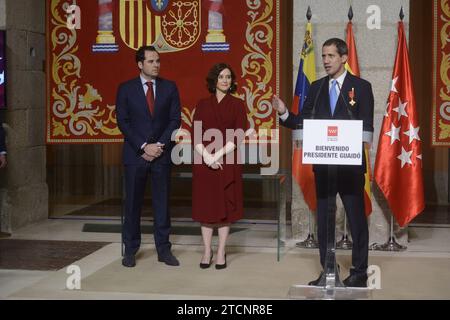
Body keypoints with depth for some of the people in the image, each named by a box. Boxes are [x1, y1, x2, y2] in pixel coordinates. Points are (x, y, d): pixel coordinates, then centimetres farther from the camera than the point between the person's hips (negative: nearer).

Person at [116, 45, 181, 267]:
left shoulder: (169, 88, 6)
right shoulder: (126, 89, 2)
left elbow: (175, 120, 2)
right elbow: (123, 122, -2)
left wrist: (159, 145, -10)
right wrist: (144, 147, -11)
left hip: (162, 154, 1)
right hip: (135, 154, -1)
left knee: (162, 202, 5)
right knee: (132, 203, 4)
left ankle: (164, 249, 11)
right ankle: (130, 249, 14)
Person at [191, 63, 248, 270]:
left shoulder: (237, 105, 4)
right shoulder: (202, 105, 8)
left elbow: (238, 136, -5)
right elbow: (196, 135, 1)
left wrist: (218, 154, -15)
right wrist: (207, 156, -14)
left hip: (228, 163, -1)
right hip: (204, 162, 1)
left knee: (225, 205, 2)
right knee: (205, 205, 4)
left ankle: (221, 252, 9)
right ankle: (207, 251, 12)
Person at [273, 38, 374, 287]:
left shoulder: (361, 87, -1)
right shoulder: (316, 87, 10)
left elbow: (367, 126, -6)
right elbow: (303, 122, 7)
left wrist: (360, 144, -24)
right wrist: (284, 113, -10)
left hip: (350, 163, -4)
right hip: (322, 163, 4)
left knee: (356, 217, 3)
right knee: (323, 218, 11)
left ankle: (359, 272, 16)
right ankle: (327, 271, 22)